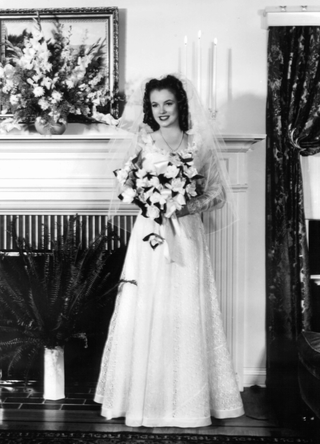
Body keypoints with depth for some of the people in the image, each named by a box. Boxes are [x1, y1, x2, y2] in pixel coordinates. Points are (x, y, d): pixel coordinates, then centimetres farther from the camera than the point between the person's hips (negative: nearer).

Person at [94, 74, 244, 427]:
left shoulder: (199, 143, 6)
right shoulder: (143, 142, 7)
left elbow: (218, 192, 5)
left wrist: (190, 206, -11)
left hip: (186, 235, 0)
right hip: (150, 234, 1)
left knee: (186, 315, 1)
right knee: (145, 312, 0)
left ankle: (187, 397, 15)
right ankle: (145, 395, 13)